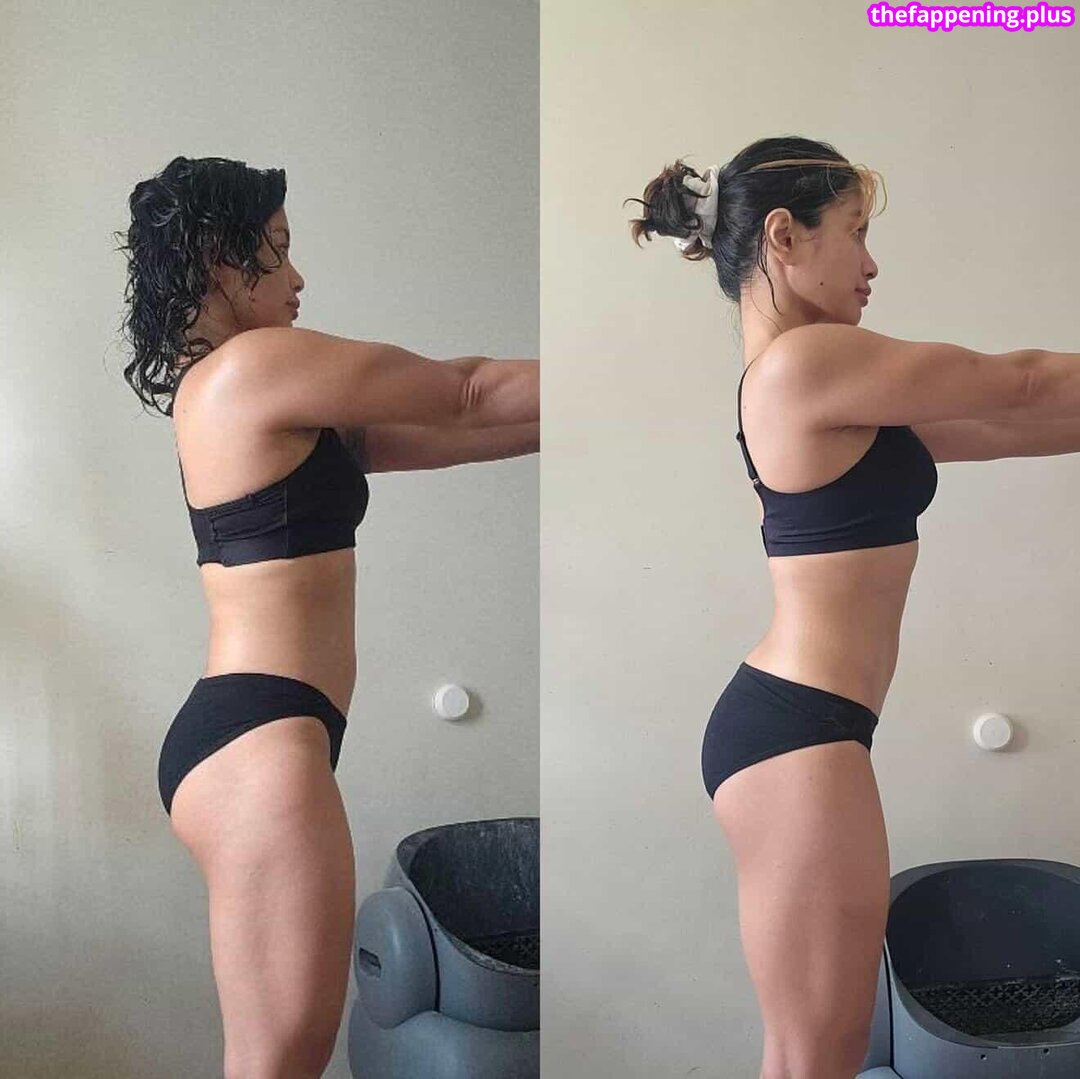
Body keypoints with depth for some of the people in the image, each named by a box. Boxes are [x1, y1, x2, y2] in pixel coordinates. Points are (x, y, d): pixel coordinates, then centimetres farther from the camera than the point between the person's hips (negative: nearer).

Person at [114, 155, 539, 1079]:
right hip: (258, 737, -10)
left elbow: (435, 435, 19)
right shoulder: (257, 364, -9)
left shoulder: (250, 398, 19)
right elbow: (469, 393, -3)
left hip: (235, 731, 10)